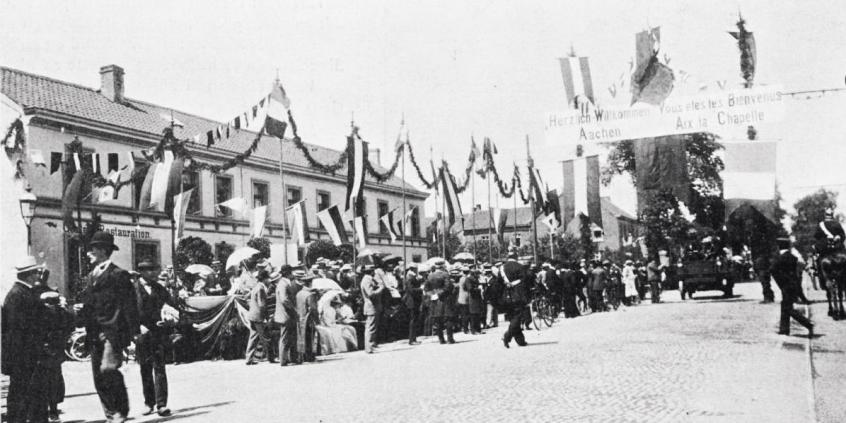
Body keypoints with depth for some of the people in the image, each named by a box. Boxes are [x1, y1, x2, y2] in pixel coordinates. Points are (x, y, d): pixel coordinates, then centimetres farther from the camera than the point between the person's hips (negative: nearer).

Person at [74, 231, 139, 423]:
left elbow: (129, 304, -8)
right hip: (94, 333, 8)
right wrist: (80, 309, 0)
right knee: (98, 375, 8)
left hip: (112, 331, -8)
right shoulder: (92, 276, 17)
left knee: (108, 369, -17)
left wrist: (134, 332, -13)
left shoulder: (118, 274, -5)